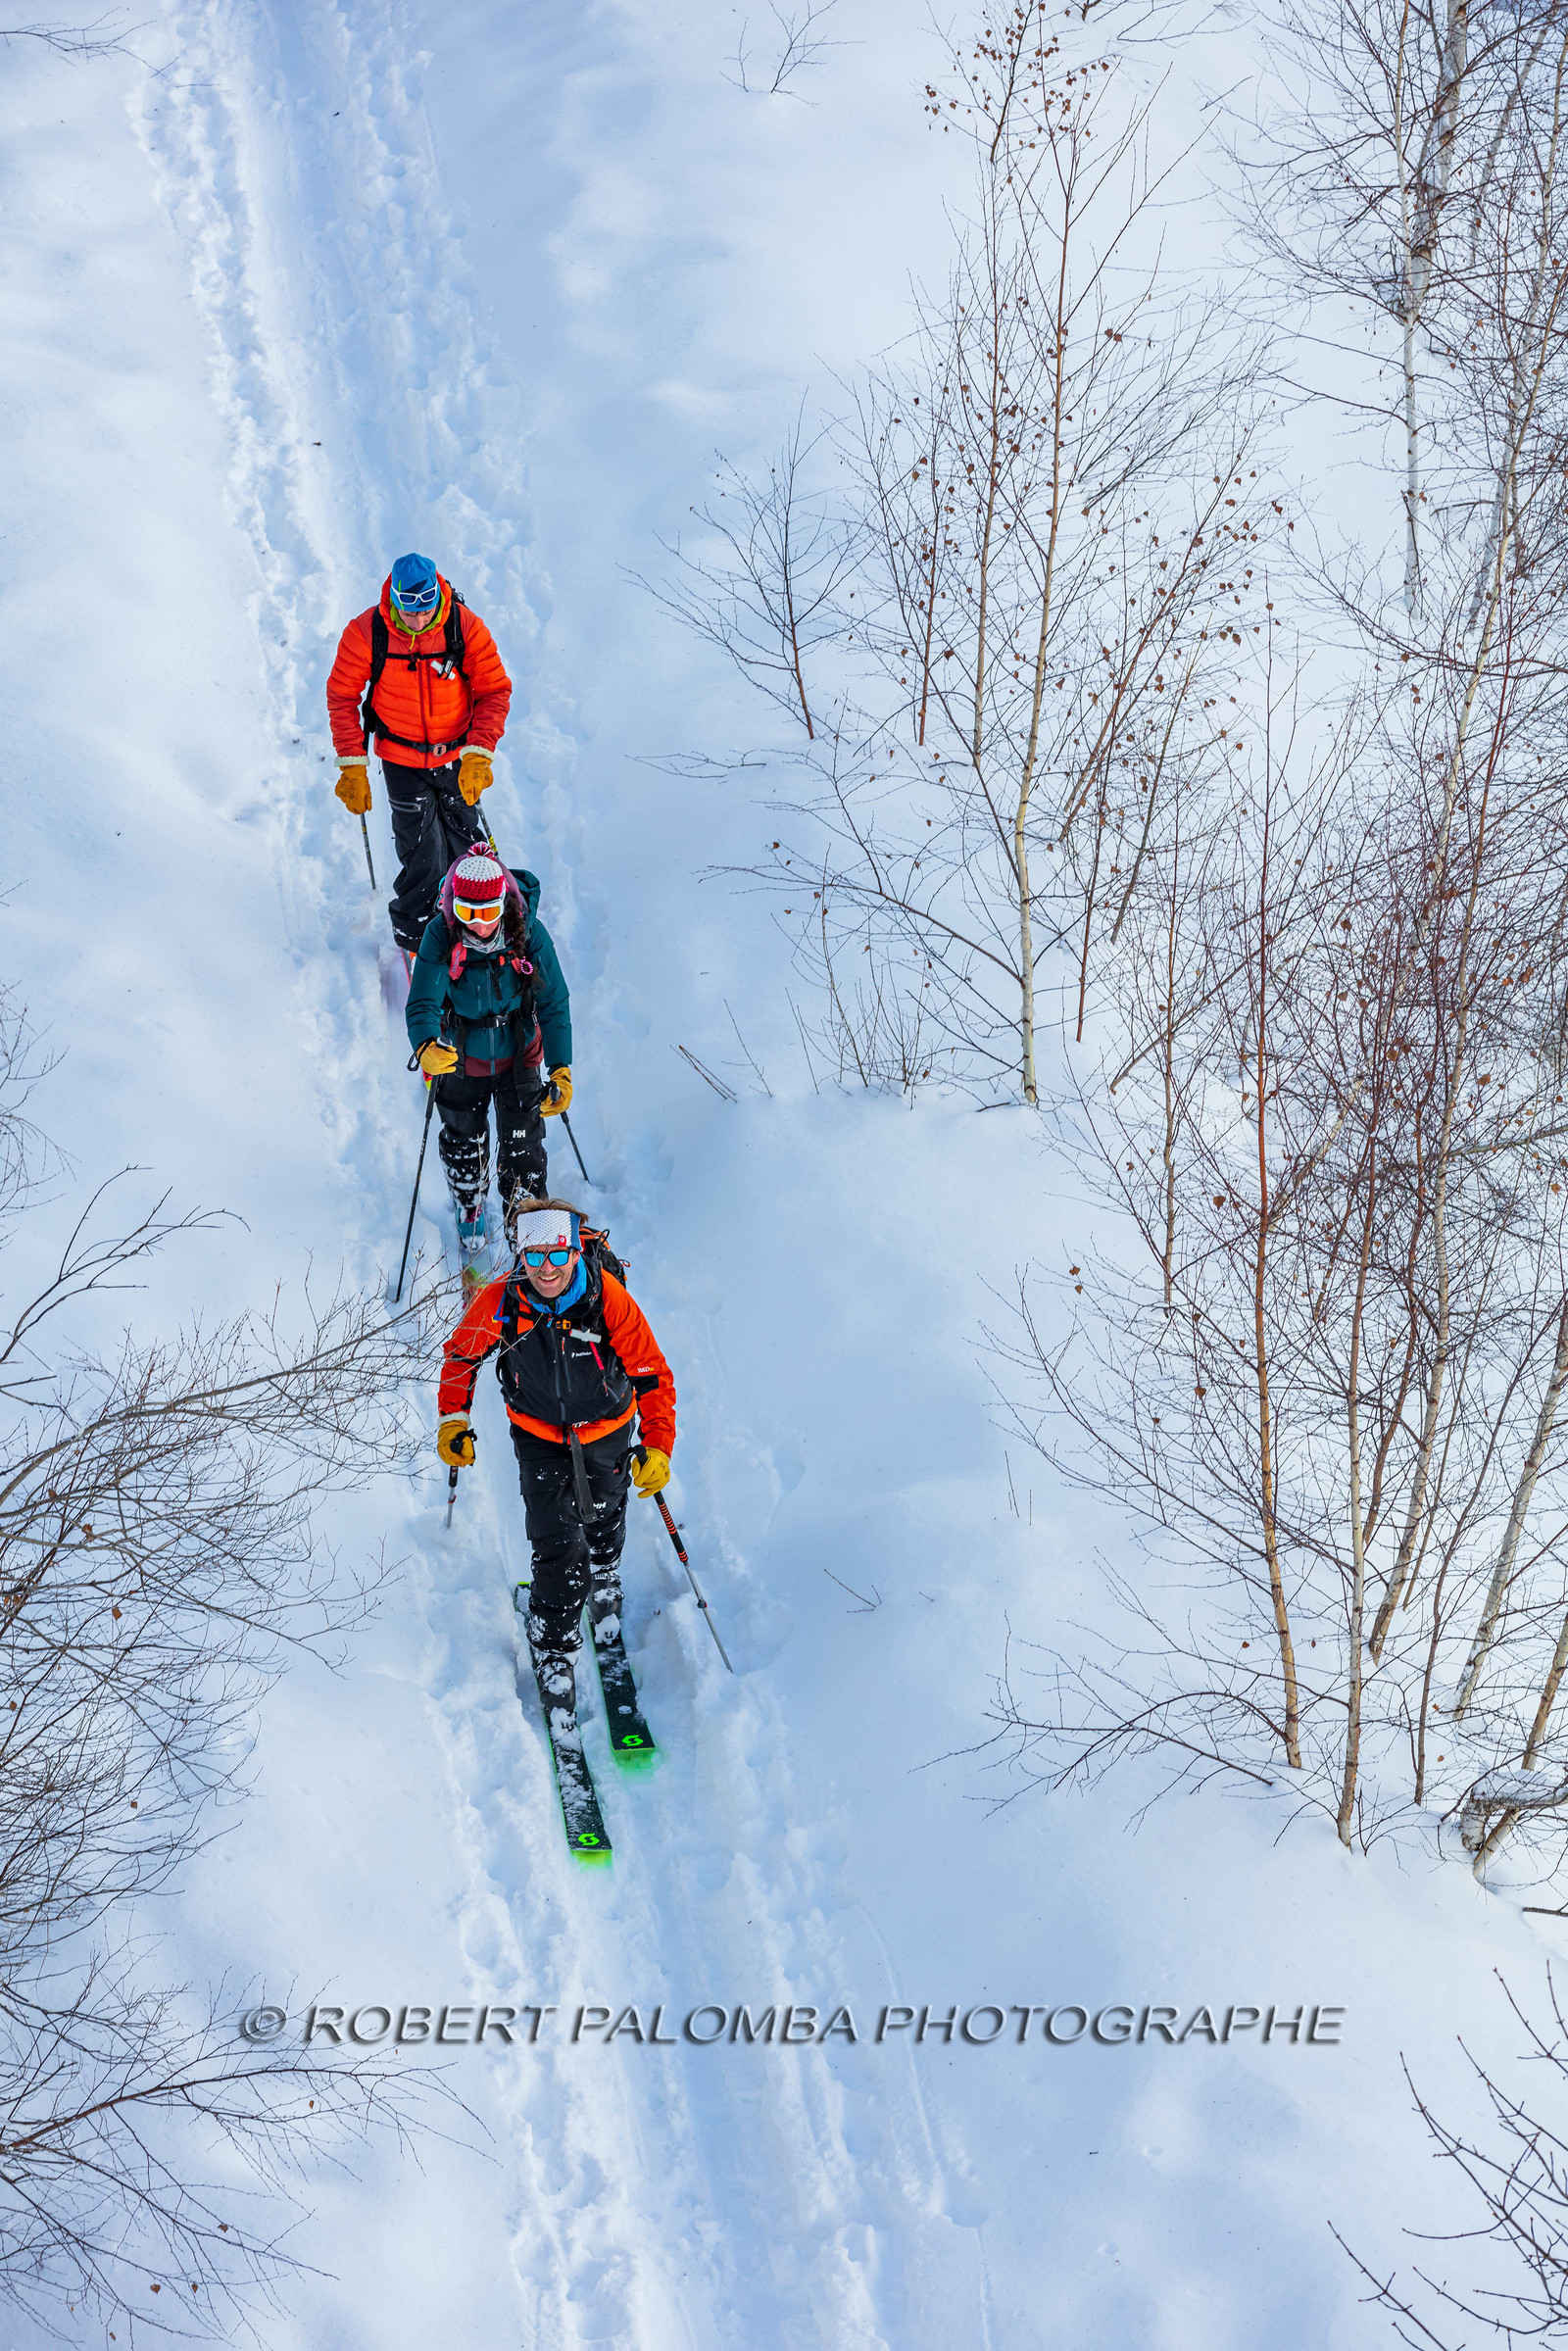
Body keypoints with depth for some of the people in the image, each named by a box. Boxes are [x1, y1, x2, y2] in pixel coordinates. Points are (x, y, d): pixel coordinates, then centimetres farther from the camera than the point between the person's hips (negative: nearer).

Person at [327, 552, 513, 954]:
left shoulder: (465, 627, -18)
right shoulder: (365, 633, -19)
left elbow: (495, 691, -11)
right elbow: (341, 697, -7)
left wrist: (478, 755, -22)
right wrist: (352, 766, -11)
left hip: (457, 757, 1)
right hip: (402, 761, -1)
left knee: (465, 844, 14)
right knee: (422, 859, -4)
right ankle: (414, 935, 20)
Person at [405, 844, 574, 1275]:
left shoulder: (528, 934, -23)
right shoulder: (440, 937, -24)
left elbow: (553, 1004, -15)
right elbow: (422, 1002, -27)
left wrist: (561, 1069, -20)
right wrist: (426, 1046, -50)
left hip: (519, 1057, -1)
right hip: (460, 1059, 1)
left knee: (523, 1154, 4)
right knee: (463, 1146, 20)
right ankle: (469, 1218, 49)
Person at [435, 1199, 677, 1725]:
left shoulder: (608, 1298, -31)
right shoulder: (500, 1302, -27)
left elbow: (652, 1374, -22)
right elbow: (460, 1355, -5)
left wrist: (658, 1445, -30)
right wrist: (453, 1419, -10)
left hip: (607, 1432, 1)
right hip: (539, 1435, 0)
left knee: (602, 1520, 26)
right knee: (558, 1550, -8)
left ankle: (604, 1585, 60)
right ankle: (554, 1656, 12)